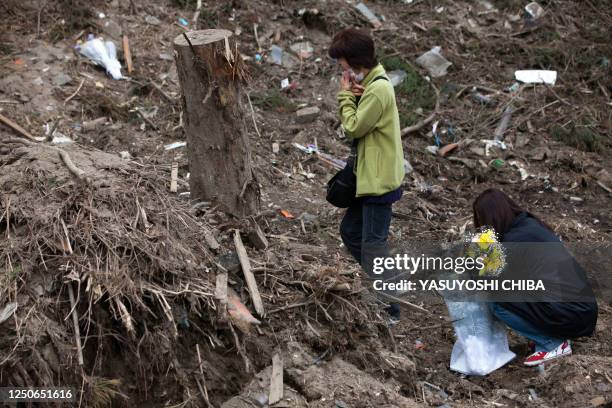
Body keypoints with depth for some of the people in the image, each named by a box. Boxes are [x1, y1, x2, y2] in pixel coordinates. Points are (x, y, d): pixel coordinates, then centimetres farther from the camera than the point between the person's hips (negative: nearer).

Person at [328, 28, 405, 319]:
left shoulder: (377, 89, -21)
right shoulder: (371, 84, 10)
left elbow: (353, 128, -18)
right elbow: (356, 124, 9)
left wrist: (346, 96, -8)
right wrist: (351, 97, -8)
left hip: (379, 181, -10)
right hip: (369, 177, 10)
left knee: (372, 245, -4)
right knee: (350, 231, 19)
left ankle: (388, 307, 8)